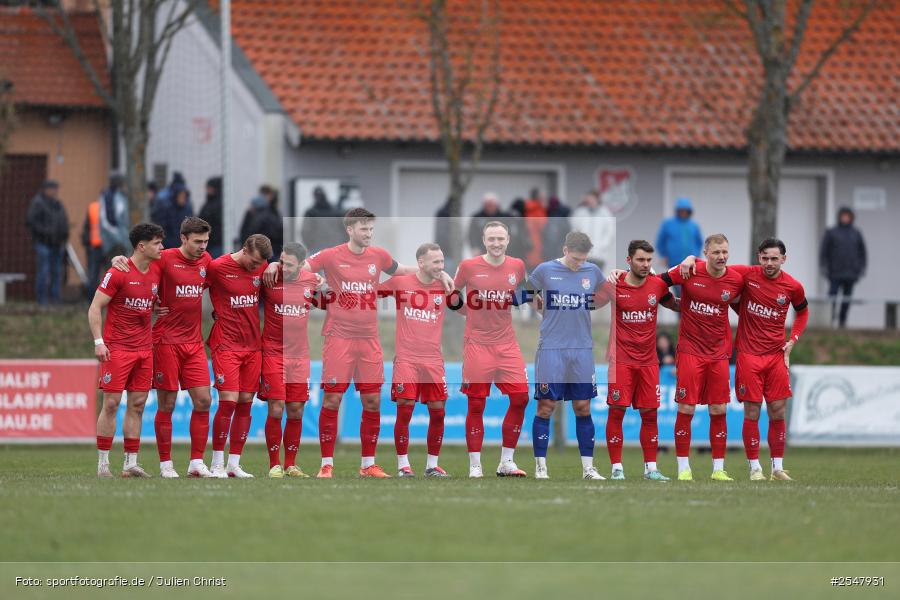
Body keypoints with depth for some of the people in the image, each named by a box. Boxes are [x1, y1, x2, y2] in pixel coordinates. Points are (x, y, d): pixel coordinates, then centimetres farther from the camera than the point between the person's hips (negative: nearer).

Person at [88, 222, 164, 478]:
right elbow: (95, 308, -9)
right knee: (111, 403, -5)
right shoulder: (118, 273, -10)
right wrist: (98, 341, -17)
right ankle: (103, 463, 0)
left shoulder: (156, 274, 9)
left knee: (137, 406, 5)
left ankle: (131, 463, 8)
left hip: (144, 349, 6)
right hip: (117, 348, -6)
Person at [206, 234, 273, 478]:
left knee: (245, 403, 4)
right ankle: (217, 464, 0)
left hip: (252, 345, 5)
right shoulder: (217, 267, -10)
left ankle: (234, 464, 11)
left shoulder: (261, 267, 6)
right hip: (226, 345, -5)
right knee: (228, 402, -11)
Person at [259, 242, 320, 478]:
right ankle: (275, 465, 1)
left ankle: (290, 464, 16)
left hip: (300, 356, 3)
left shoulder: (311, 281, 3)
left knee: (296, 412, 5)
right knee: (276, 410, -9)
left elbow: (324, 305, 23)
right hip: (273, 353, -3)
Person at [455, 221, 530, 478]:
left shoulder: (517, 266, 3)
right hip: (477, 343, -3)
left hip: (507, 343, 3)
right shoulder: (468, 266, -5)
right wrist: (469, 311, 0)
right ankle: (475, 466, 8)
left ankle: (506, 462, 10)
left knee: (520, 398, -3)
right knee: (476, 404, -1)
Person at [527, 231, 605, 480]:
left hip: (582, 350, 3)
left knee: (583, 407, 4)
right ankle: (540, 466, 4)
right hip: (551, 348, -3)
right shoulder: (545, 270, -4)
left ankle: (588, 467, 10)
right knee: (546, 405, -3)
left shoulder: (593, 272, 4)